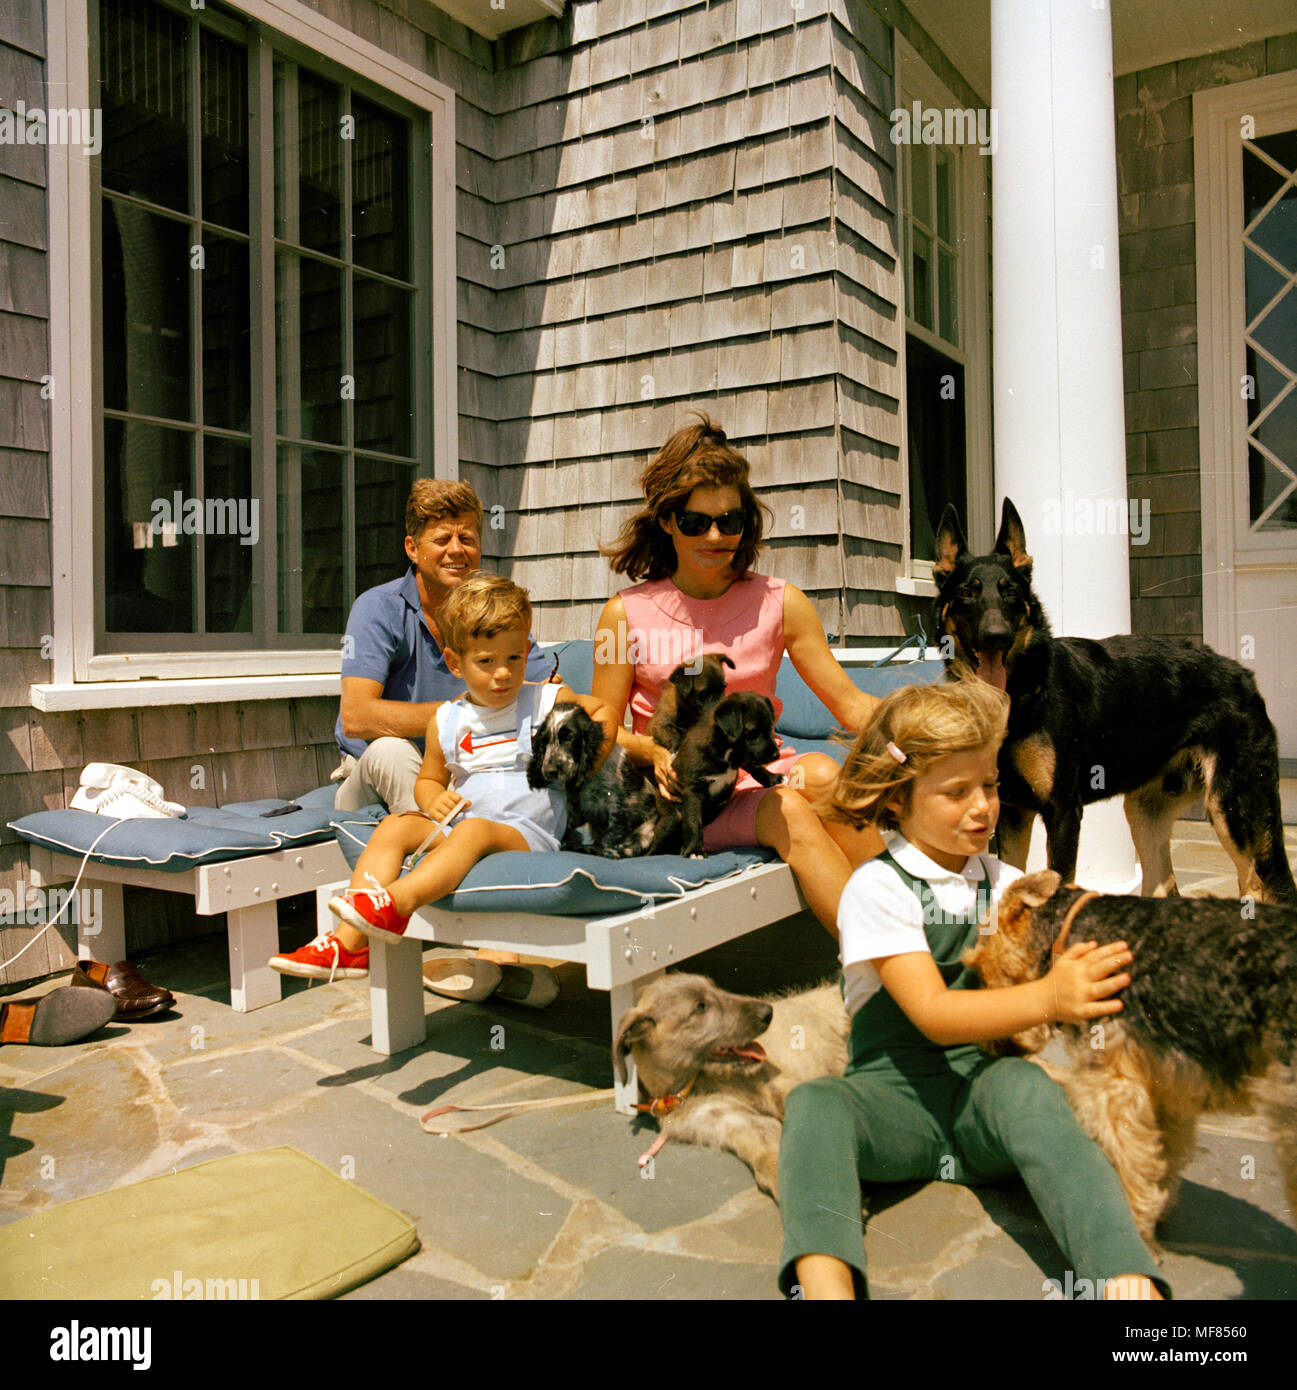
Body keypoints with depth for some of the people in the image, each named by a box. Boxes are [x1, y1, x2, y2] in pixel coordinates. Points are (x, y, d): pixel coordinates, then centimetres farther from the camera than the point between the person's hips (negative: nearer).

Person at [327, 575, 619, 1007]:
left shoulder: (549, 701, 4)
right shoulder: (446, 721, 11)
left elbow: (604, 713, 14)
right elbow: (428, 780, 19)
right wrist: (434, 800, -6)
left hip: (527, 834, -4)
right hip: (456, 828, 5)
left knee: (473, 831, -35)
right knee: (395, 826, -18)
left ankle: (396, 903, -53)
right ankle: (353, 938, -32)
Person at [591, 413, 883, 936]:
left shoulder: (779, 603, 8)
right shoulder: (627, 613, 3)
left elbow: (850, 704, 5)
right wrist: (655, 752, -17)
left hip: (764, 779, 2)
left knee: (821, 773, -32)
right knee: (788, 812, -31)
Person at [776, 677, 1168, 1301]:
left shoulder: (1005, 884, 12)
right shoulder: (877, 887, -6)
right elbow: (932, 1013, -16)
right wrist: (1046, 999, -30)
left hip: (985, 1088, 3)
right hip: (897, 1092, -2)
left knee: (1024, 1085, -32)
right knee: (814, 1105, -33)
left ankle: (1129, 1281, -45)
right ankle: (824, 1284, -52)